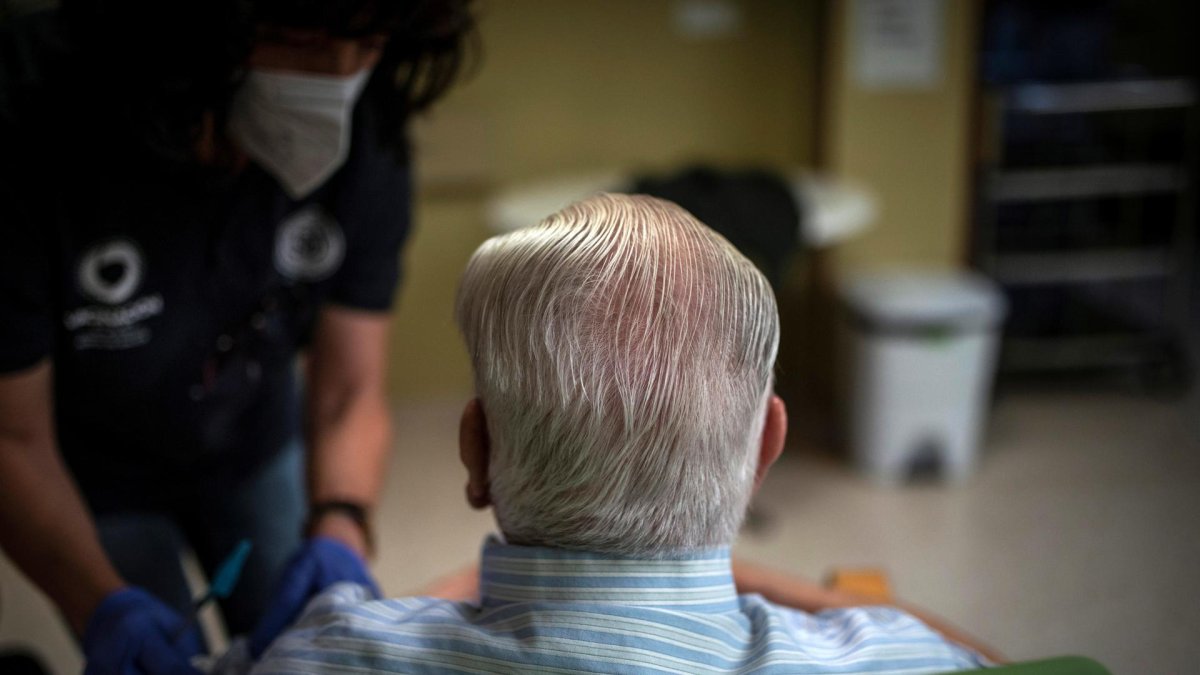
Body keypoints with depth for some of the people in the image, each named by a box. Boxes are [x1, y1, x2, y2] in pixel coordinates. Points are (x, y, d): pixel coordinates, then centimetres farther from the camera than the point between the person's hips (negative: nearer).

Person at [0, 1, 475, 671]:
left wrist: (340, 532, -37)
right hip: (90, 479, -3)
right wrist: (102, 604, -41)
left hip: (256, 450, 3)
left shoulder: (365, 138, -25)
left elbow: (351, 396, -18)